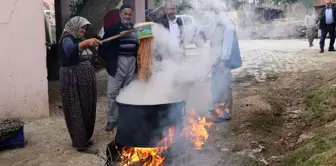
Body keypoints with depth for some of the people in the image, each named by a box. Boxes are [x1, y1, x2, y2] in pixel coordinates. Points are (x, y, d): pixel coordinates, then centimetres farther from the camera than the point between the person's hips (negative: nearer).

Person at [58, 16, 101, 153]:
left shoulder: (80, 39, 15)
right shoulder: (67, 39, -11)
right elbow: (69, 50, -37)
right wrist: (86, 42, -48)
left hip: (85, 81, 8)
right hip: (73, 82, -8)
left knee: (87, 110, 11)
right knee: (76, 111, -3)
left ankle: (85, 138, 24)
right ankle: (80, 143, 3)